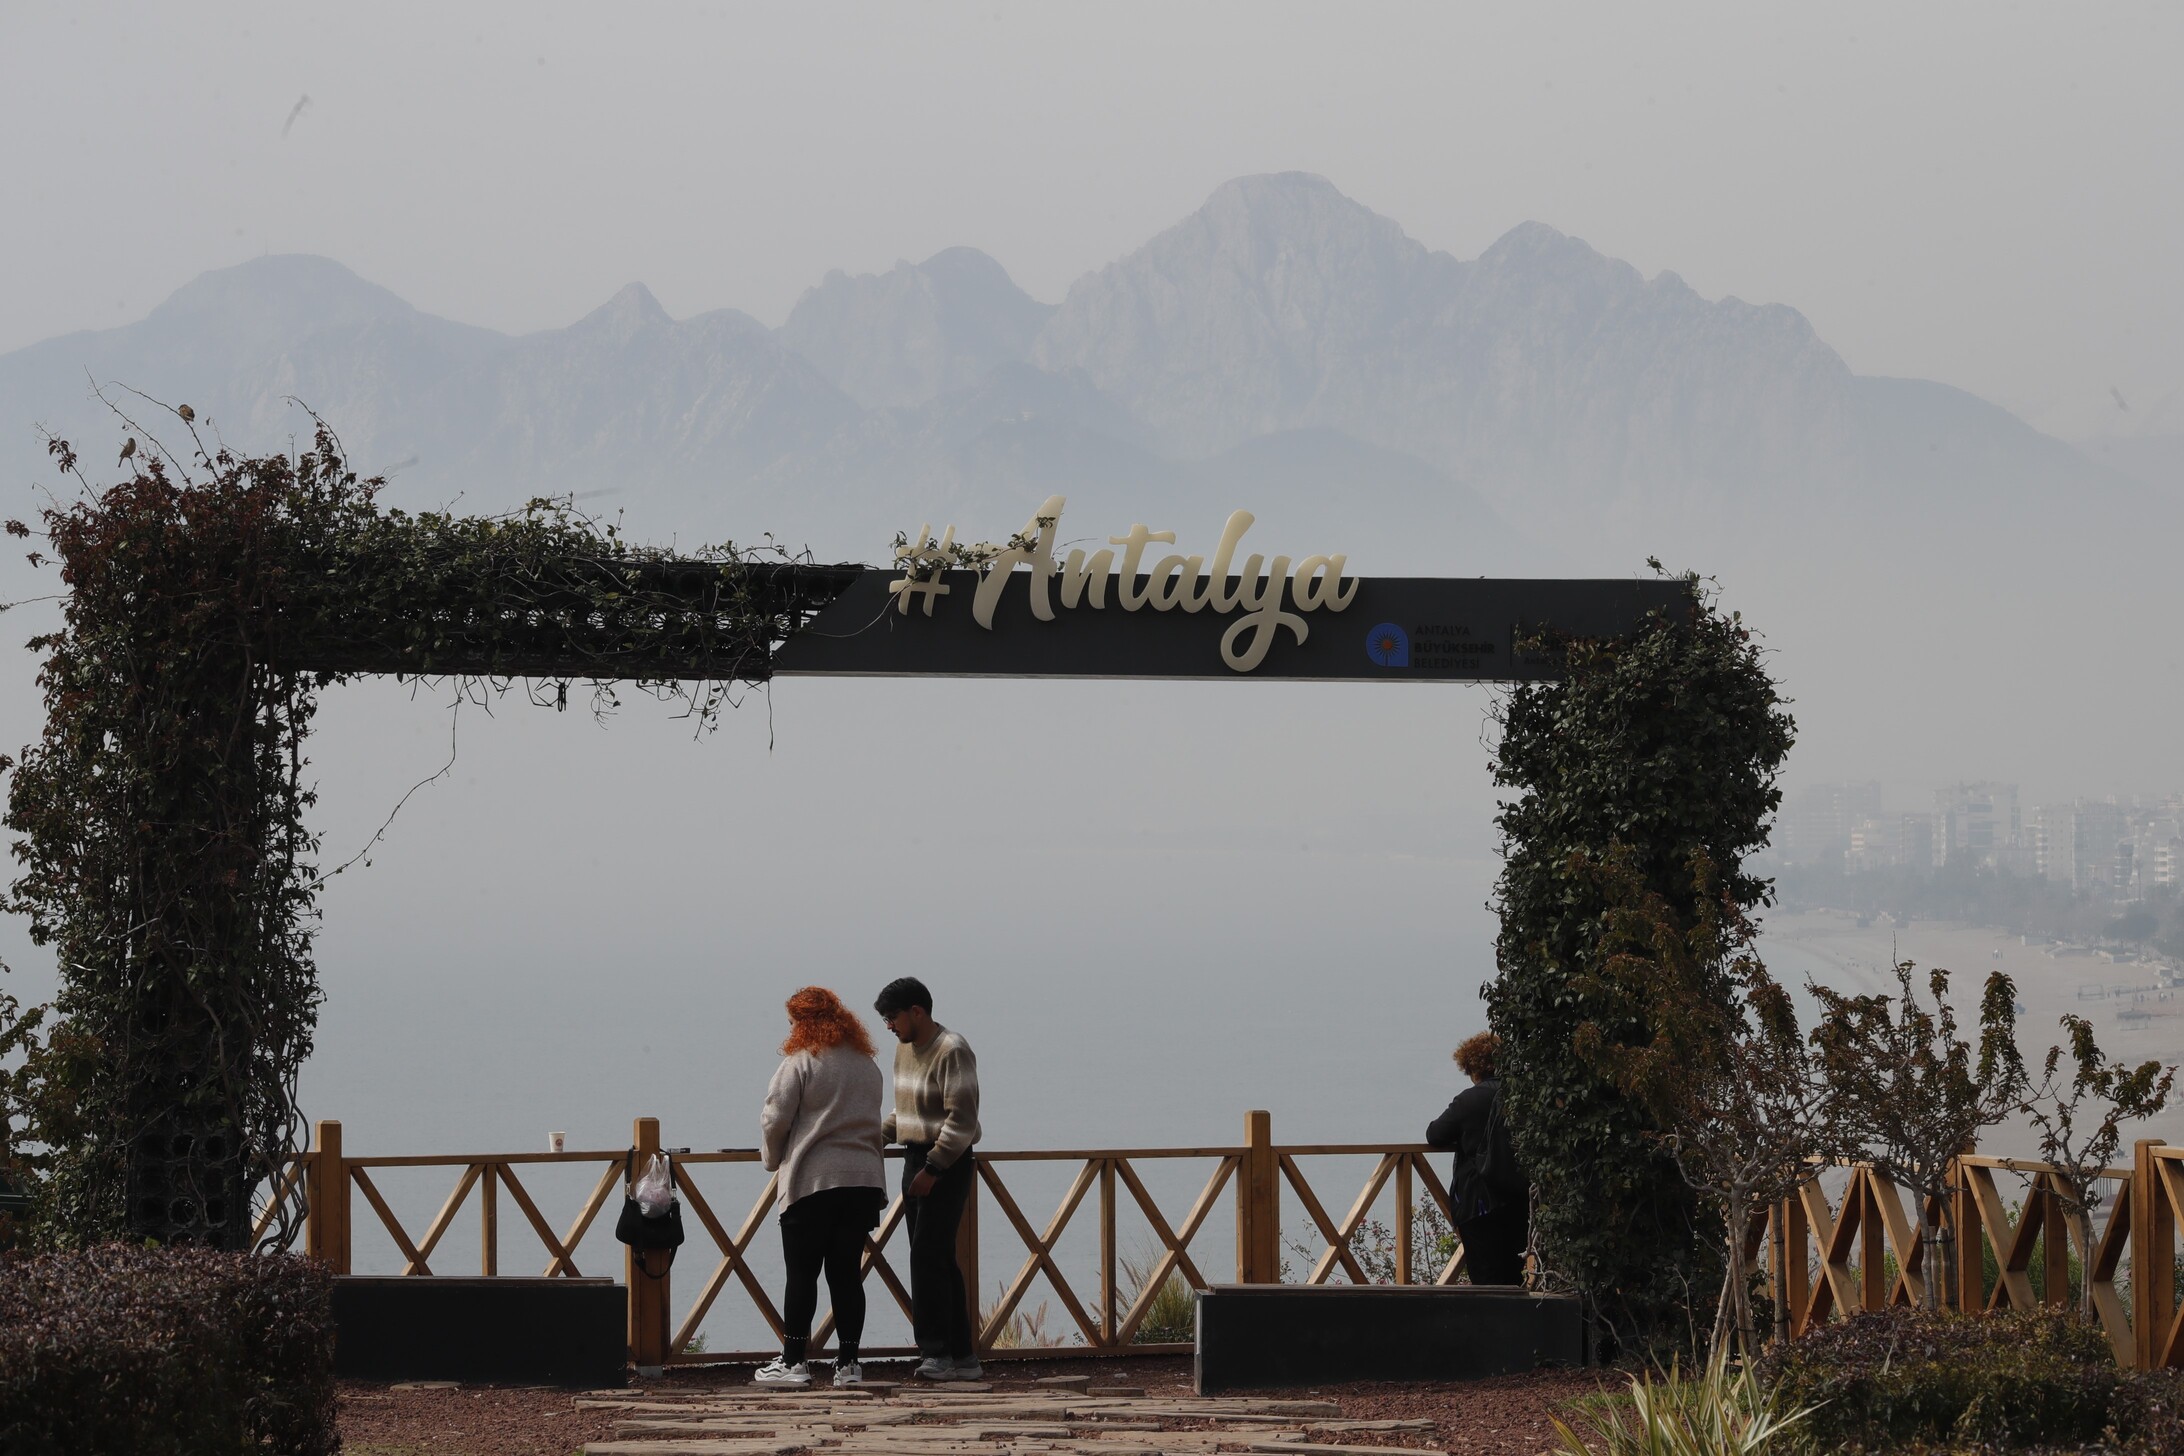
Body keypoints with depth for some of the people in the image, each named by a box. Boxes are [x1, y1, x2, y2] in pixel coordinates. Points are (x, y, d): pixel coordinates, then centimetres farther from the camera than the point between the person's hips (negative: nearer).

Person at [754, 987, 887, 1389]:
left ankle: (793, 1362, 0)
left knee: (801, 1274, 0)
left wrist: (773, 1159, 11)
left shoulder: (799, 1062, -5)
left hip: (813, 1179, -5)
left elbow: (775, 1120, -6)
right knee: (846, 1273, 7)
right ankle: (848, 1363, 5)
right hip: (865, 1178, 5)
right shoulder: (868, 1066, 15)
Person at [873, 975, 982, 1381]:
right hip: (917, 1159, 9)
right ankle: (963, 1358, 12)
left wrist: (932, 1169, -22)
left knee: (928, 1257, -14)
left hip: (948, 1165, -9)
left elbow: (962, 1120, -20)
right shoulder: (905, 1049, 14)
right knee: (939, 1261, 8)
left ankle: (937, 1354, -12)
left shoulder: (952, 1051, -15)